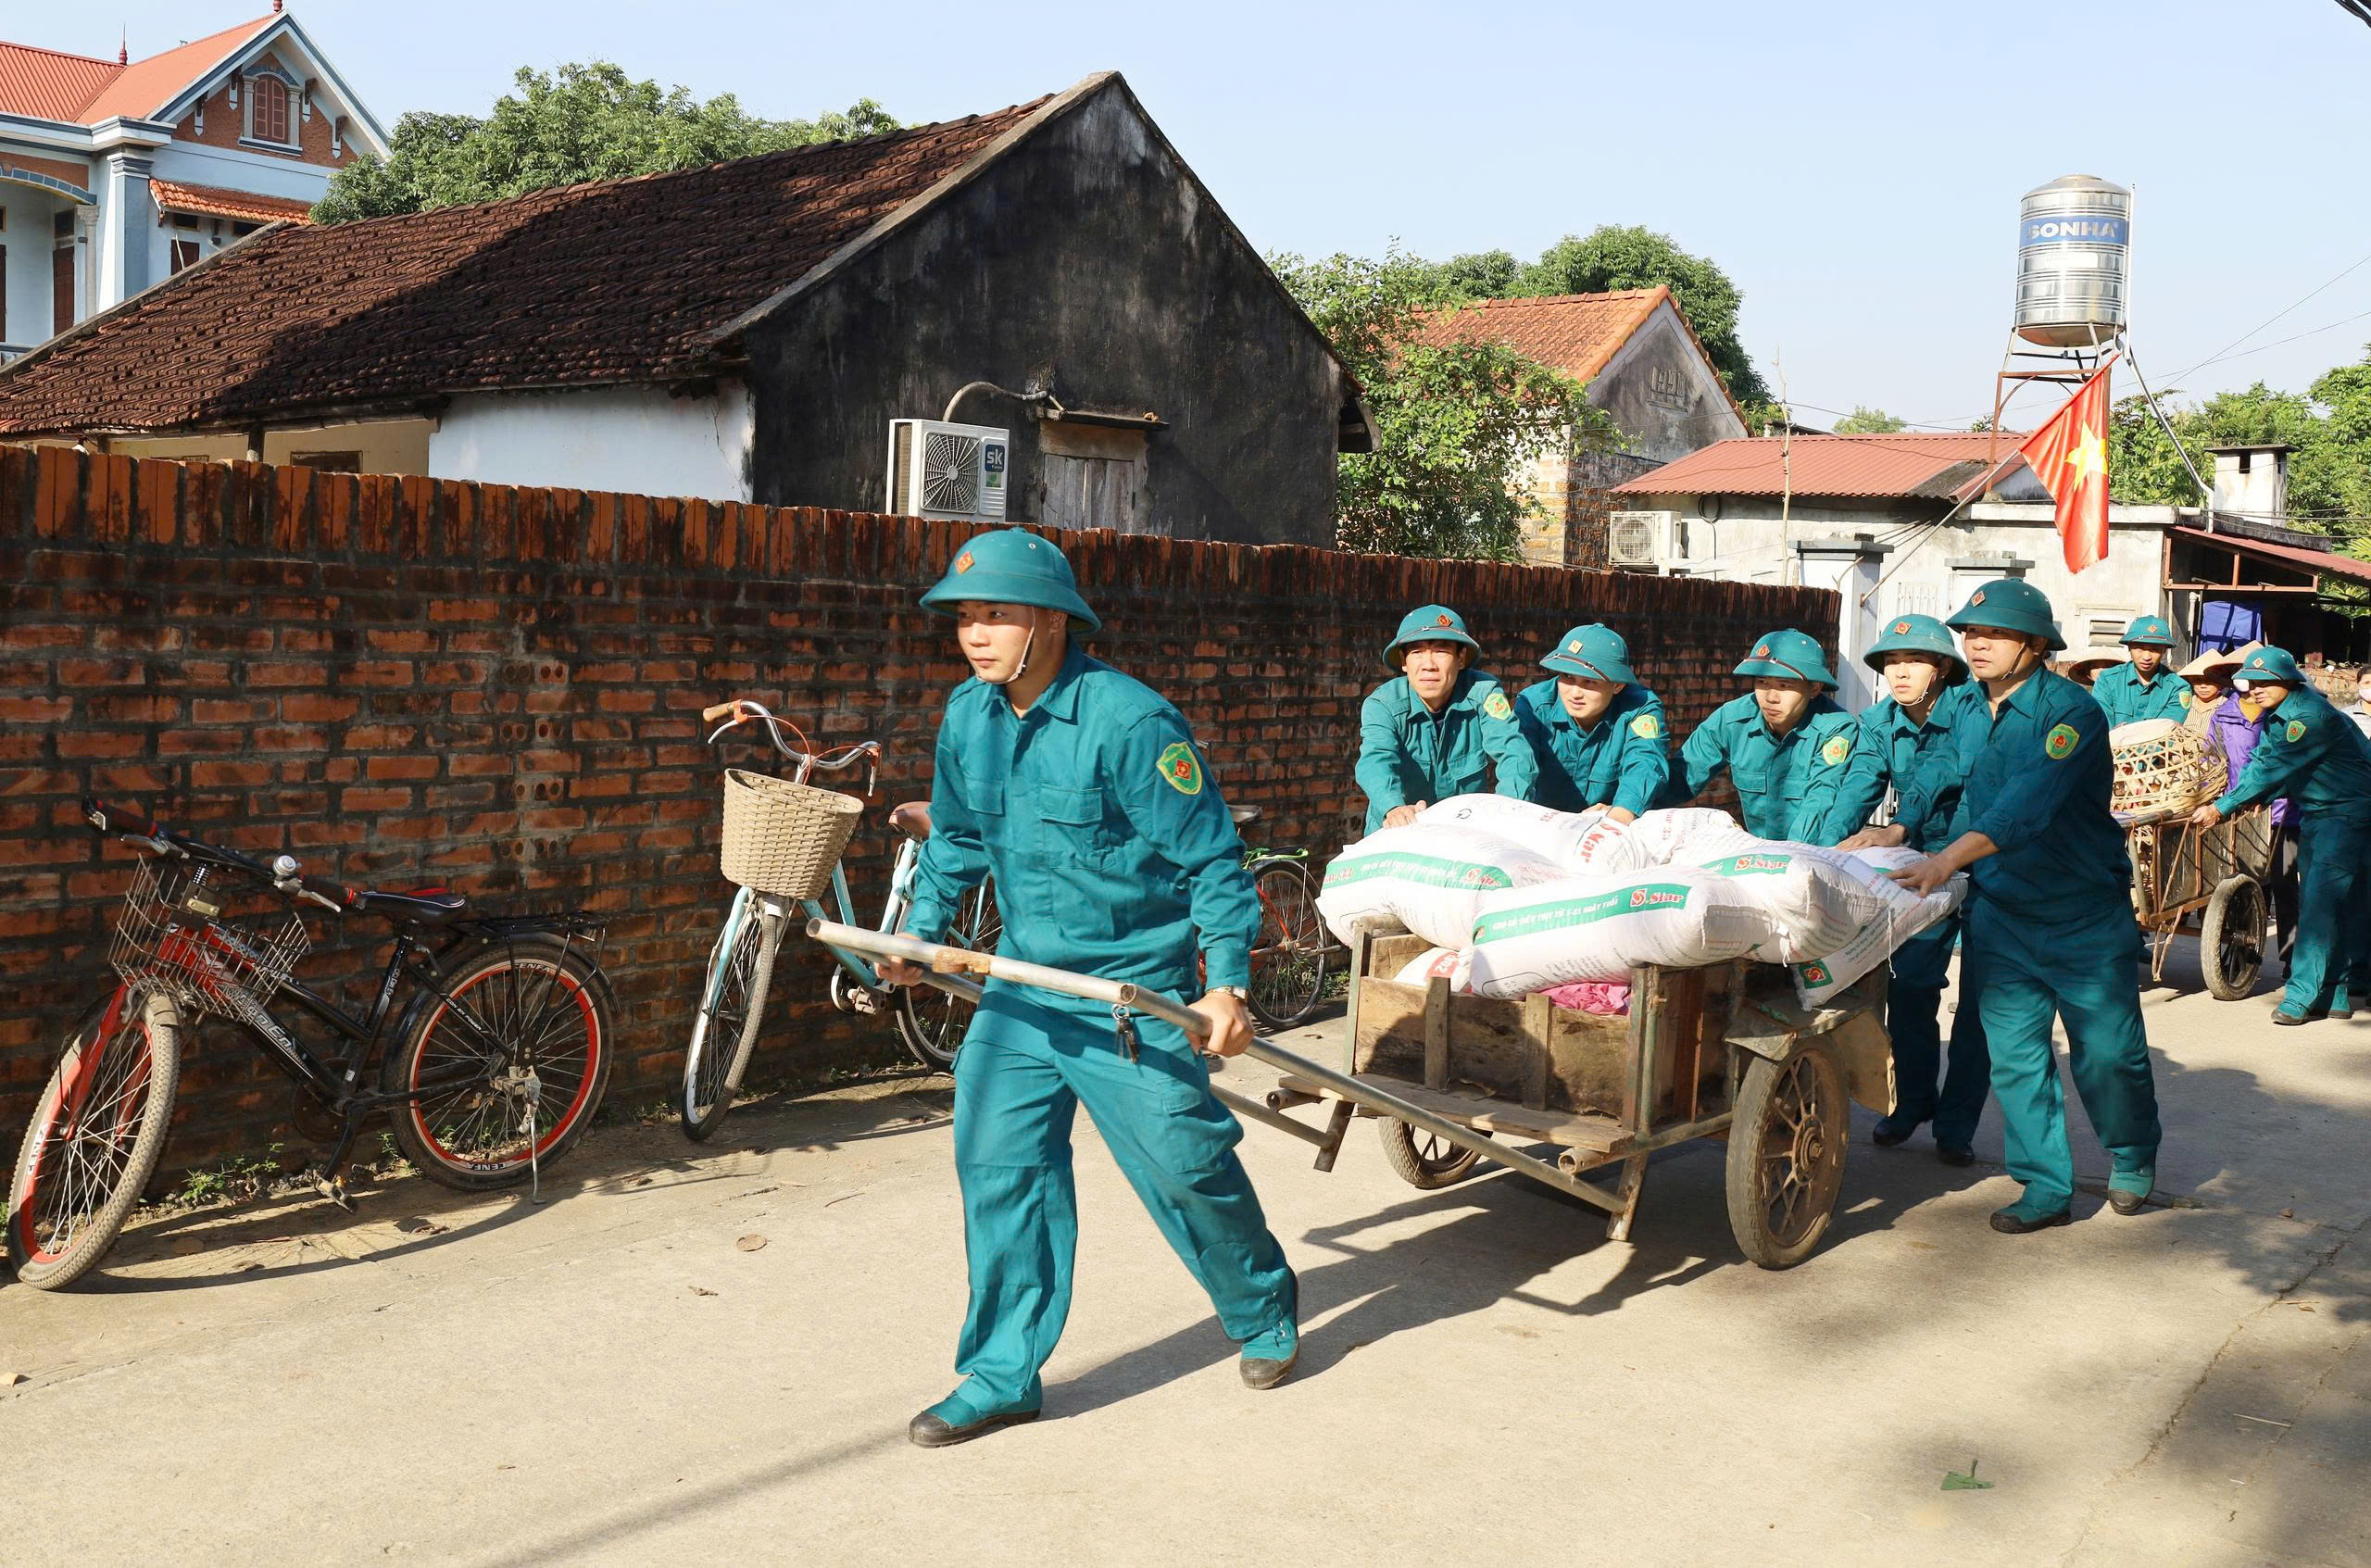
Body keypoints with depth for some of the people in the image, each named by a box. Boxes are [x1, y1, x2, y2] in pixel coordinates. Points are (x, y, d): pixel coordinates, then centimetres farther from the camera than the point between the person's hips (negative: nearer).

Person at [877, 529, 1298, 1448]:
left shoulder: (1128, 720, -20)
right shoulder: (968, 716, 2)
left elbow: (1210, 857, -16)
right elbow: (957, 839, 19)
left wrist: (1227, 980, -20)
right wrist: (920, 933, 13)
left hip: (1132, 992, -6)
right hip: (1020, 985, 6)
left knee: (1185, 1166, 4)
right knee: (998, 1163, 2)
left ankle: (1264, 1310, 32)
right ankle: (1005, 1376, 15)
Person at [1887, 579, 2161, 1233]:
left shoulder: (2070, 710, -20)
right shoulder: (1967, 708, 3)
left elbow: (2030, 800, -34)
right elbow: (1941, 772, 17)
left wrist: (1949, 858, -45)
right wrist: (1899, 830, -1)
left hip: (2085, 914, -5)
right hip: (1998, 911, 5)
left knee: (2107, 1052, 4)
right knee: (2014, 1057, 2)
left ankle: (2132, 1159, 32)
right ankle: (2046, 1189, 13)